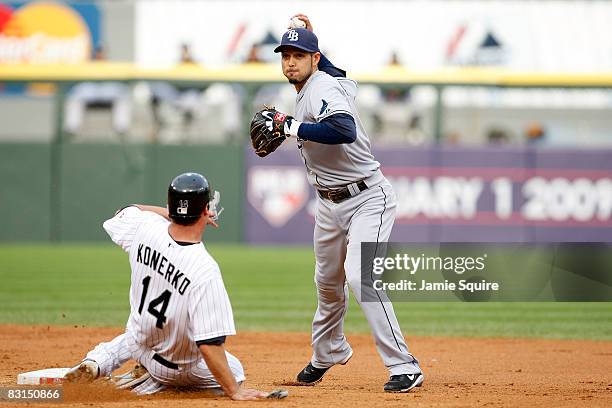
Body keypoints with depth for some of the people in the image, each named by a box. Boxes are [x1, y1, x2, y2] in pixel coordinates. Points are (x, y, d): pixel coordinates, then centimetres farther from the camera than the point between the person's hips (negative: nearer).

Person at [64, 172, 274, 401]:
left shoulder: (146, 228, -20)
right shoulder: (205, 271, -36)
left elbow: (127, 212, 7)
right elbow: (209, 343, -35)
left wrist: (172, 213, 5)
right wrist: (234, 392, -27)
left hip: (138, 344, 6)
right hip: (179, 369, -6)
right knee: (234, 373, 22)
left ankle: (98, 362, 18)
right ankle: (157, 381, 2)